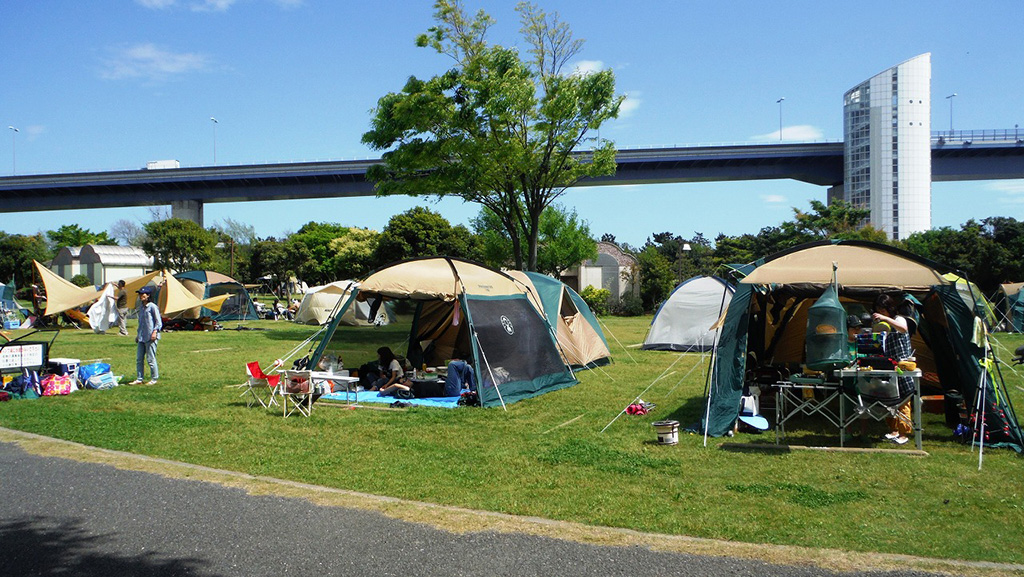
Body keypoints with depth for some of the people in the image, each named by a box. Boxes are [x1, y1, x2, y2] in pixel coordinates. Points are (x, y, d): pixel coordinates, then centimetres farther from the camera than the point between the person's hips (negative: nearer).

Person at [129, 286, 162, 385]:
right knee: (139, 359, 9)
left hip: (150, 338, -8)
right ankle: (139, 379, 16)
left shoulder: (152, 307, -8)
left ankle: (154, 379, 8)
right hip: (141, 338, 8)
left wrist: (155, 332, -20)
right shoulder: (141, 307, 15)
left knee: (150, 359, -3)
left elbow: (159, 322, -9)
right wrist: (138, 334, 22)